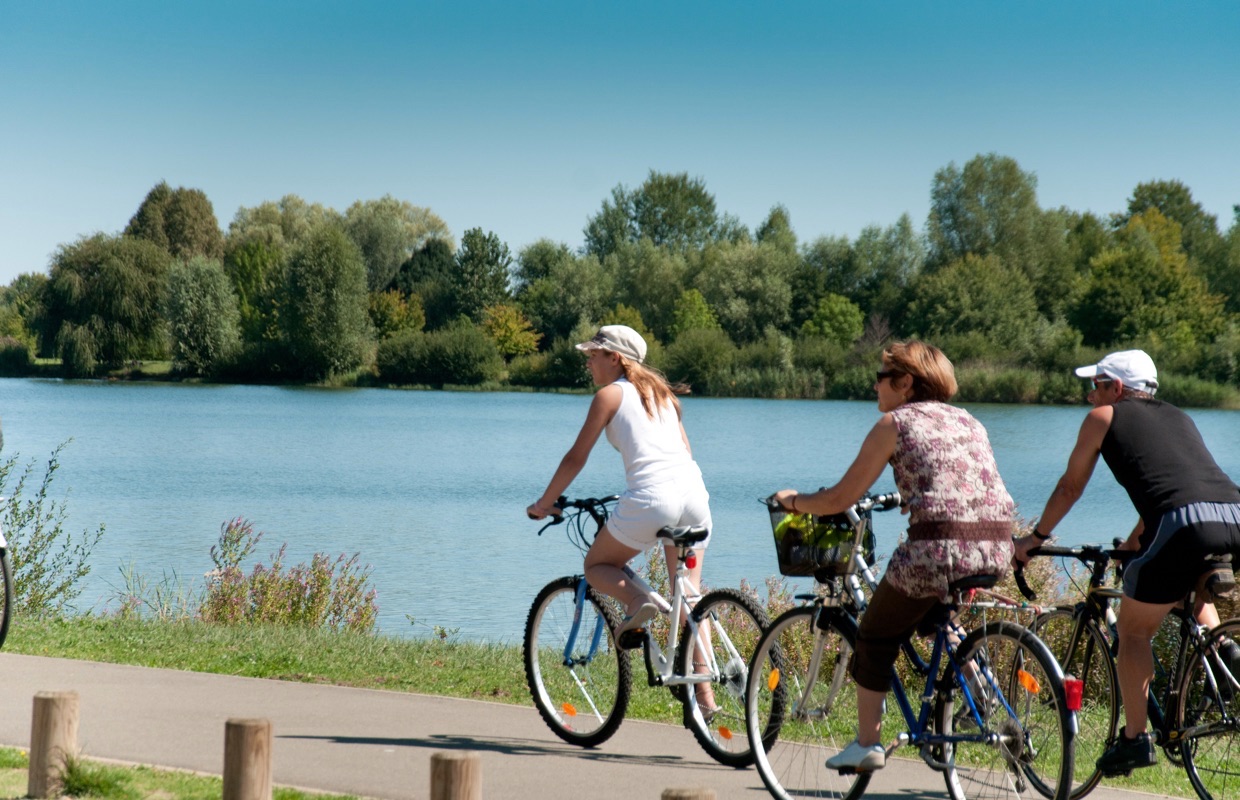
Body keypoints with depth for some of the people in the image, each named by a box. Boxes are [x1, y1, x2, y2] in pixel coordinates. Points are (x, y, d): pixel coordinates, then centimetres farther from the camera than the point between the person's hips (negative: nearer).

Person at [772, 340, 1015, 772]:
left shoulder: (895, 423, 6)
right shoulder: (969, 421, 23)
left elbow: (841, 498, 6)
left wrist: (793, 500, 24)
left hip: (939, 549, -6)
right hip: (997, 550, 6)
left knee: (876, 635, 15)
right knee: (937, 619, 35)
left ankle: (867, 743, 14)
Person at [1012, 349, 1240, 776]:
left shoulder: (1104, 417, 17)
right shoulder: (1176, 417, 33)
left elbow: (1070, 487, 24)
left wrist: (1035, 537, 37)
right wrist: (1133, 543, 55)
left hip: (1183, 525, -6)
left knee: (1134, 631, 10)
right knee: (1193, 587, 39)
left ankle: (1134, 739, 5)